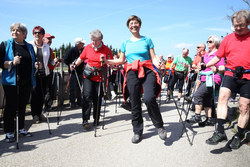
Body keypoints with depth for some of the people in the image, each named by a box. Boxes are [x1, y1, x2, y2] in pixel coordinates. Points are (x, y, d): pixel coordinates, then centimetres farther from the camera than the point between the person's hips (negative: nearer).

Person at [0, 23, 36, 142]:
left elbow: (32, 63, 23)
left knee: (23, 105, 12)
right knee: (11, 106, -1)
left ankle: (21, 128, 25)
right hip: (11, 82, -4)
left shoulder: (29, 47, 14)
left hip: (26, 82, 4)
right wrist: (12, 63, -22)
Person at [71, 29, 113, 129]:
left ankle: (96, 119, 26)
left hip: (100, 77, 0)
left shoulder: (106, 49, -3)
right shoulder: (88, 47, 3)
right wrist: (74, 65, 8)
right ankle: (85, 121, -7)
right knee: (87, 96, -11)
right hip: (88, 76, 1)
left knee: (98, 99, 7)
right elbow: (81, 58, 18)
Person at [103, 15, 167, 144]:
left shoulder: (147, 40, 11)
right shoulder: (125, 43, 17)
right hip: (132, 73, 3)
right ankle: (137, 132, 18)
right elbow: (121, 60, 22)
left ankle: (159, 126, -3)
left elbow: (153, 57, 6)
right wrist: (107, 61, 8)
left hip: (147, 71, -2)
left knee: (149, 99, -23)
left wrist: (158, 63, -16)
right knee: (135, 103, 3)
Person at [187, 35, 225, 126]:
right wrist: (198, 67, 14)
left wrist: (216, 69, -30)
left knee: (198, 94, -20)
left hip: (213, 79, -8)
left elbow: (222, 69, -11)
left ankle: (197, 116, -14)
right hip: (204, 79, 8)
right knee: (206, 99, 5)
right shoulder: (206, 54, 21)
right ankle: (209, 119, 11)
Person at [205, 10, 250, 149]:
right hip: (231, 74, 2)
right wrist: (205, 66, 3)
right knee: (223, 96, -20)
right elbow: (218, 57, 15)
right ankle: (220, 132, -20)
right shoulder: (228, 39, 10)